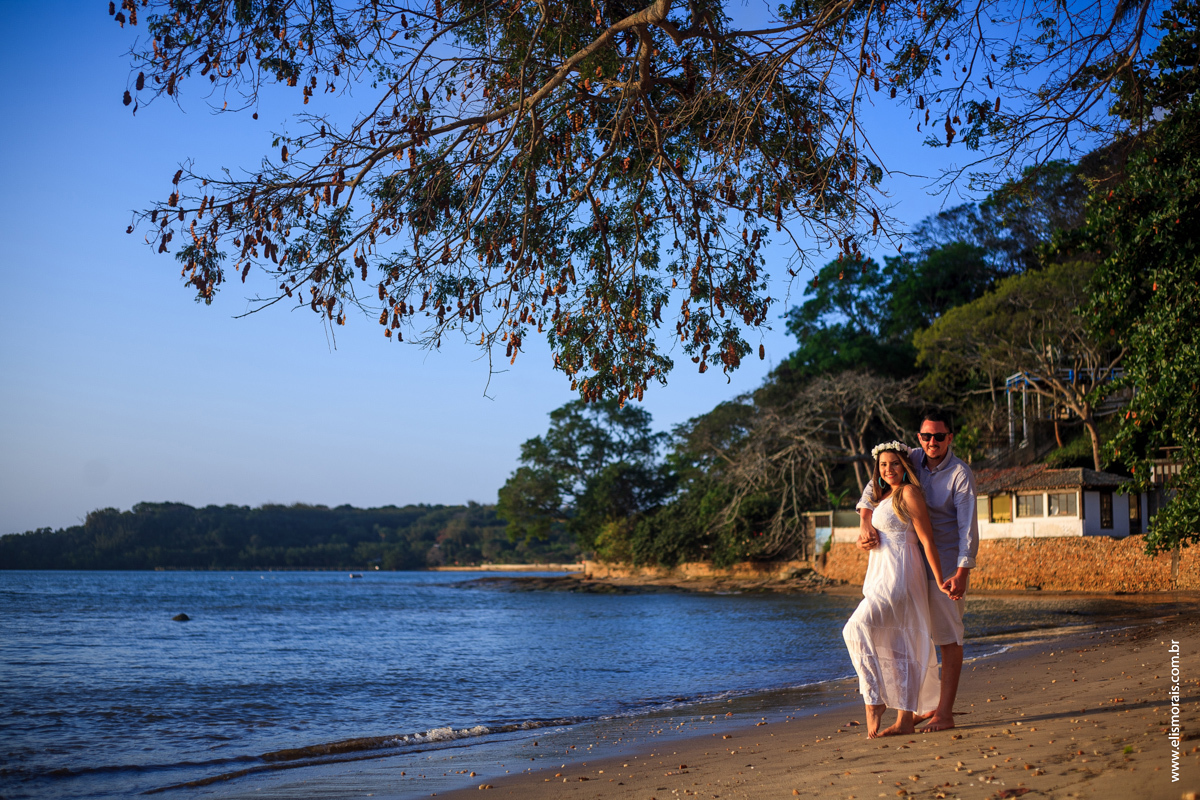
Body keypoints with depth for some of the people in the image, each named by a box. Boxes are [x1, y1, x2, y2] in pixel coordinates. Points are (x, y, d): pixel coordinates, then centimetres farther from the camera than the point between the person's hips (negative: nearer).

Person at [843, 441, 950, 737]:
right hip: (880, 576, 9)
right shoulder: (883, 497, 18)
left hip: (899, 576, -9)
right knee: (898, 646, 8)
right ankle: (906, 718, 10)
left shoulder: (909, 492, -8)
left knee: (857, 630, -18)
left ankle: (874, 701, -14)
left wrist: (940, 580, -14)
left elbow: (926, 539, -12)